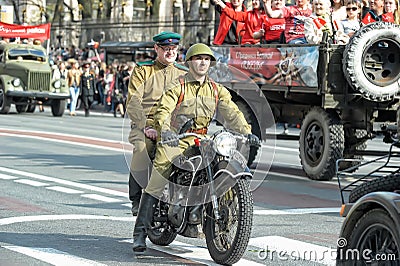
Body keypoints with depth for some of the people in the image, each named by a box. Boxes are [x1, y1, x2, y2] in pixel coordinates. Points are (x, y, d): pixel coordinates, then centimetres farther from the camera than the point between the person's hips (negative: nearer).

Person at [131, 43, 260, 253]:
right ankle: (140, 233, -8)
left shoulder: (217, 90, 14)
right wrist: (165, 130, -34)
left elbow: (232, 113, 3)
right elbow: (163, 111, -14)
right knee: (154, 186, -14)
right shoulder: (177, 86, 0)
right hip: (175, 141, -4)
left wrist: (246, 132, -15)